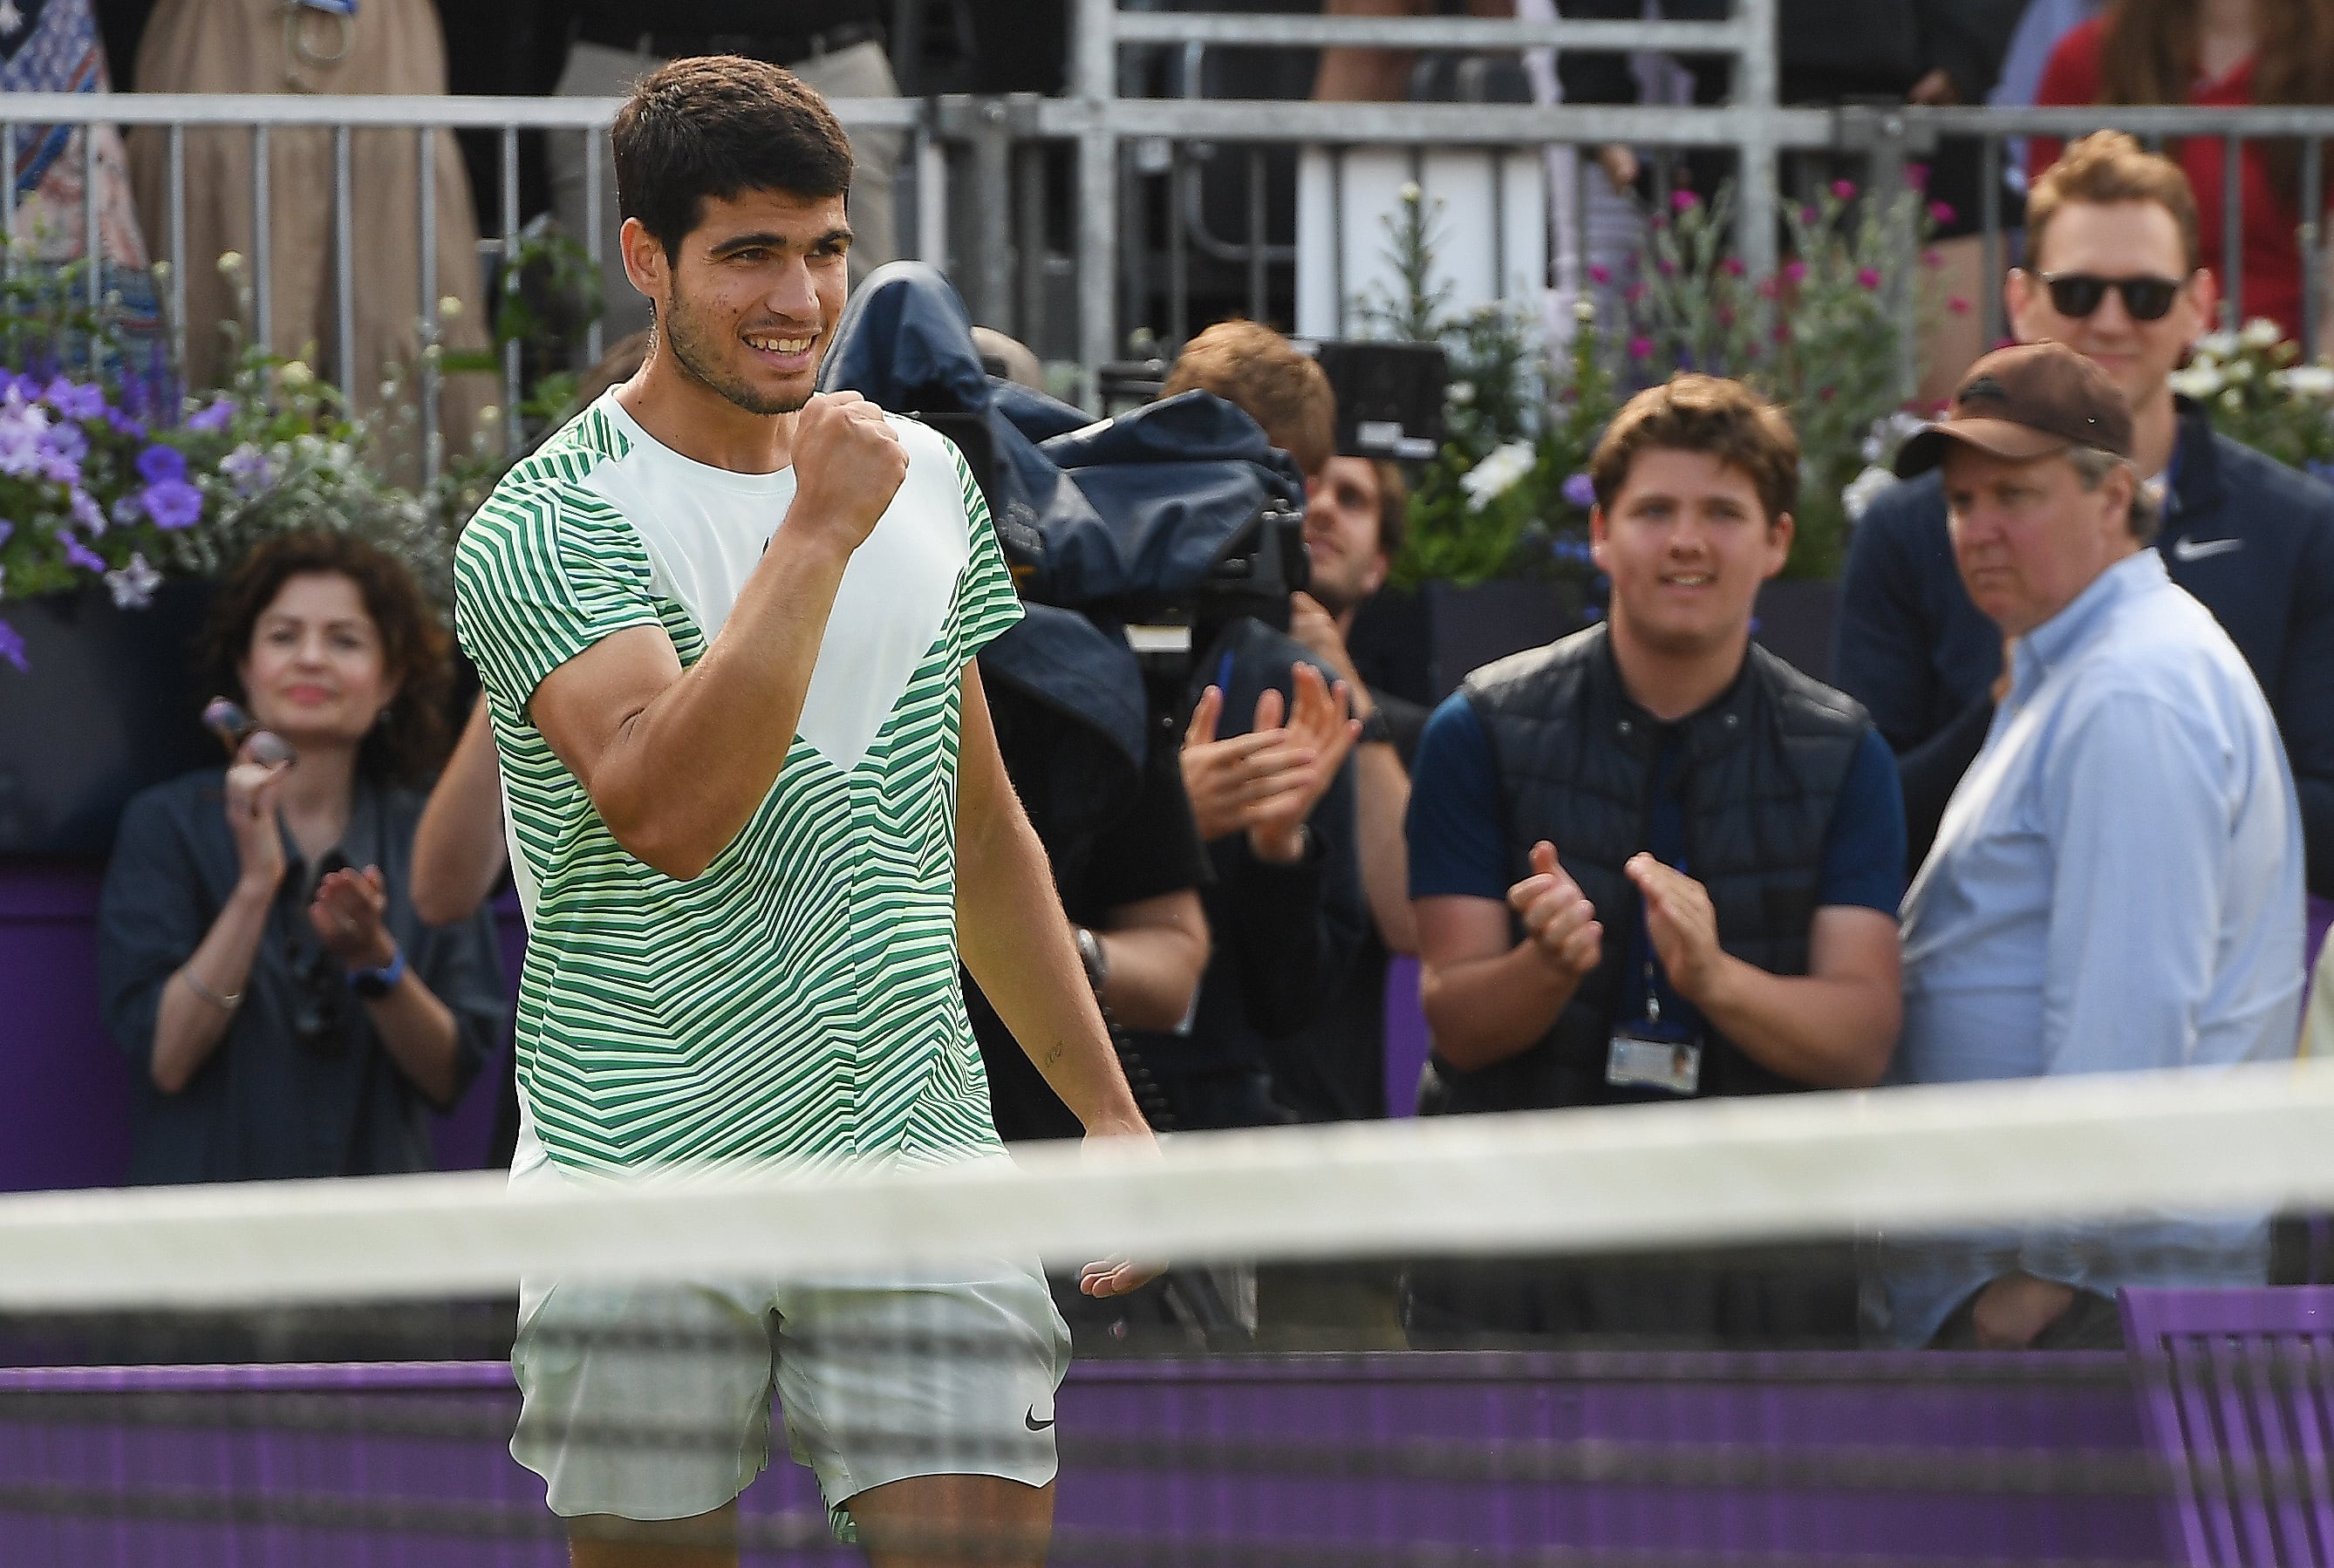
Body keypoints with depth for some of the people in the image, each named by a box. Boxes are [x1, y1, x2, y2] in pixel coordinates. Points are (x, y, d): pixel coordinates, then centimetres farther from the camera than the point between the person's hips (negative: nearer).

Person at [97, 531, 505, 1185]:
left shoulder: (426, 838, 8)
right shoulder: (168, 824, 2)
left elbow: (450, 1078, 4)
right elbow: (165, 1059, -7)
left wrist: (374, 959, -11)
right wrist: (255, 884, -13)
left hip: (375, 1200, 1)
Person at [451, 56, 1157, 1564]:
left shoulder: (927, 479, 11)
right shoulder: (546, 524, -7)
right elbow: (668, 813, -24)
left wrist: (1111, 1114, 21)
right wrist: (817, 534, -21)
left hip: (914, 1150, 3)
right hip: (643, 1179, -3)